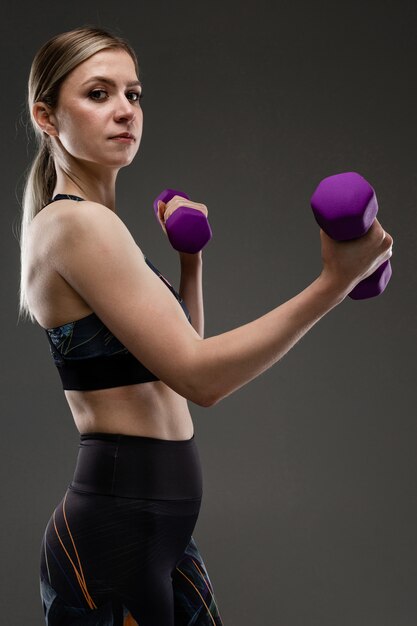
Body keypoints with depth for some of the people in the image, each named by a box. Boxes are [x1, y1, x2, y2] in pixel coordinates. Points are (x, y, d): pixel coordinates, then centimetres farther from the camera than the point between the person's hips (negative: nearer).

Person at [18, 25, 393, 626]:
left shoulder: (92, 226, 13)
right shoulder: (74, 224, -16)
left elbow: (179, 353, 20)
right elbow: (198, 376, -22)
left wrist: (190, 257, 9)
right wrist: (333, 283, -27)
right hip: (115, 528, -9)